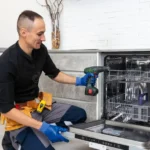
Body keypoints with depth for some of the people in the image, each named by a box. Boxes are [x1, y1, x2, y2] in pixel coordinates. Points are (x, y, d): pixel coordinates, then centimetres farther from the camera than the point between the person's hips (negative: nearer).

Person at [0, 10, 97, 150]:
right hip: (18, 114, -7)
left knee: (79, 114, 3)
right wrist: (42, 127, -30)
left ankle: (38, 134, -2)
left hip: (38, 106, 7)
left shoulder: (40, 50, -7)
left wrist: (79, 81, -3)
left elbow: (54, 74, 12)